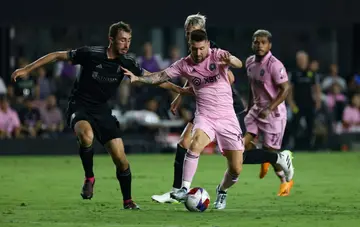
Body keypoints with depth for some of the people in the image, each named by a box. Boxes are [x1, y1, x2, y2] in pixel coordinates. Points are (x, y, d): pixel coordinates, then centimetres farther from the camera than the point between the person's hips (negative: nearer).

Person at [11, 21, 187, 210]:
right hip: (79, 107, -4)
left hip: (102, 111, 4)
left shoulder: (126, 63, -3)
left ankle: (128, 201, 14)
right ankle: (89, 178, -14)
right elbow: (57, 56, -6)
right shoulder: (90, 53, -15)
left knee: (120, 157, -5)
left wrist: (178, 89, 4)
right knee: (86, 135, -37)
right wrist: (27, 69, -5)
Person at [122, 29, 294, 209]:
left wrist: (230, 61, -53)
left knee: (236, 169, -1)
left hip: (227, 118, -1)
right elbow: (161, 76, 2)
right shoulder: (184, 65, 0)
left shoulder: (218, 56, -10)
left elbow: (239, 64, -28)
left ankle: (222, 191, 30)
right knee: (195, 144, -33)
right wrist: (138, 78, -15)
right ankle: (185, 190, -28)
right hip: (204, 117, 1)